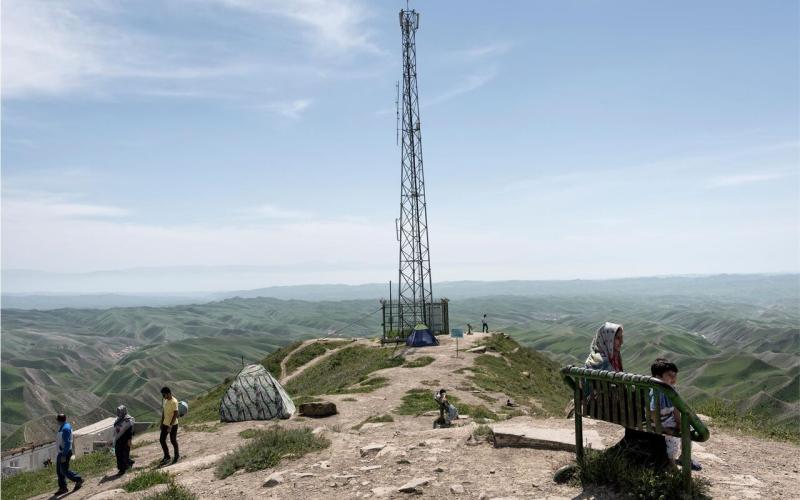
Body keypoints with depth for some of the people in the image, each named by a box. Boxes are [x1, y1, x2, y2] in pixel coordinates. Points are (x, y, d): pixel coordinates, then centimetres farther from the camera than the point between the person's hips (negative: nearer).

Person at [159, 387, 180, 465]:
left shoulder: (174, 402, -22)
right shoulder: (165, 400, 4)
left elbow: (175, 415, -23)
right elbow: (163, 412, 13)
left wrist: (170, 426, -24)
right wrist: (162, 423, 14)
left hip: (173, 425, -8)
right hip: (165, 424, 8)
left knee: (173, 441, 5)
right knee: (162, 440, 9)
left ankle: (177, 456, 25)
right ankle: (167, 457, 23)